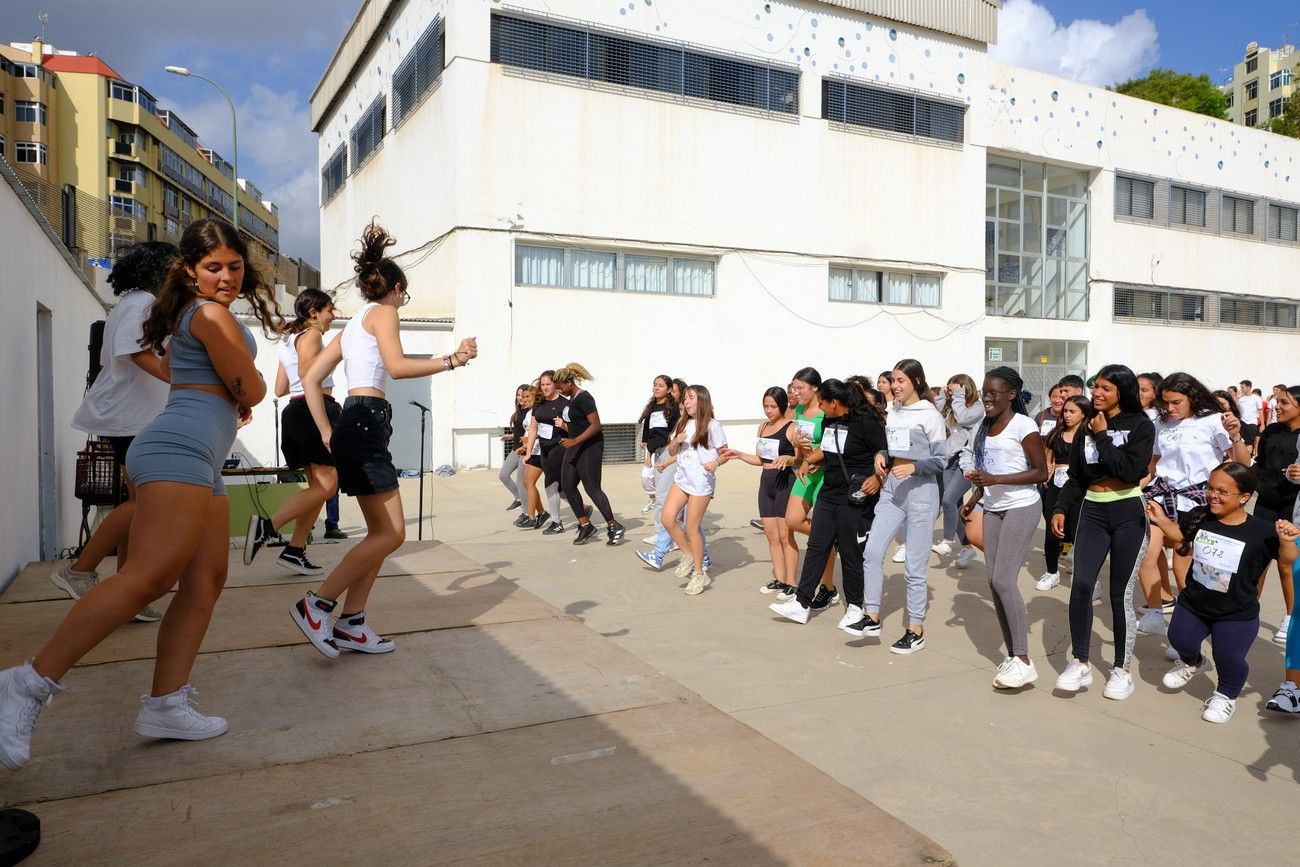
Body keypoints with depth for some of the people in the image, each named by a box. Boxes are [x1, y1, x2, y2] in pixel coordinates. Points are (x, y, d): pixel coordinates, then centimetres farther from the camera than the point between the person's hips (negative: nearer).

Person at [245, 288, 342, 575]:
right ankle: (267, 526, -20)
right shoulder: (312, 335, -4)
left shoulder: (289, 339, 24)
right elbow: (307, 373, -23)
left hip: (294, 412, 10)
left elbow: (280, 389, 21)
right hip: (314, 410, -10)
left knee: (318, 486, 10)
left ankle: (295, 551, 6)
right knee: (326, 486, -11)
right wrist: (328, 405, -19)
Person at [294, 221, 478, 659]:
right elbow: (397, 366, -18)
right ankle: (317, 605, -6)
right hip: (367, 422, -10)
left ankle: (351, 623, 11)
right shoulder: (383, 313, 1)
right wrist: (450, 360, -15)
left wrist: (327, 434, 15)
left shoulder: (353, 324, 25)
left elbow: (311, 379, 19)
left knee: (382, 532, 10)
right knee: (391, 534, -8)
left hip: (354, 425, 10)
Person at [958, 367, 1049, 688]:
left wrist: (994, 479, -22)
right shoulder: (985, 427, 11)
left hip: (1021, 508, -7)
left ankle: (1023, 662, -7)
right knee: (994, 582, 4)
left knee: (1004, 580, -14)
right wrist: (974, 497, 4)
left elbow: (1041, 473, -13)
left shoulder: (1023, 425, -11)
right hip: (993, 509, 7)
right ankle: (1012, 655, 13)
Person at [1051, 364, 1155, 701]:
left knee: (1120, 594, 0)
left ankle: (1122, 670, 15)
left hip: (1128, 515, -3)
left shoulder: (1140, 426, -3)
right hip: (1092, 512, 3)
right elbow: (1076, 476, 13)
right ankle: (1080, 664, 1)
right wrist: (1061, 509, 1)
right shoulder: (1087, 427, 10)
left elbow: (1131, 471, -17)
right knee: (1080, 584, -11)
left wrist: (1102, 437, -12)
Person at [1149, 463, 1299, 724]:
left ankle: (1226, 695, 30)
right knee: (1180, 639, 12)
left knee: (1228, 658, -2)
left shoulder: (1261, 531, -18)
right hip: (1193, 603, 4)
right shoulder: (1199, 517, -7)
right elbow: (1181, 535, 12)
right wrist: (1161, 519, 0)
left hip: (1236, 615, -4)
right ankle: (1192, 663, 49)